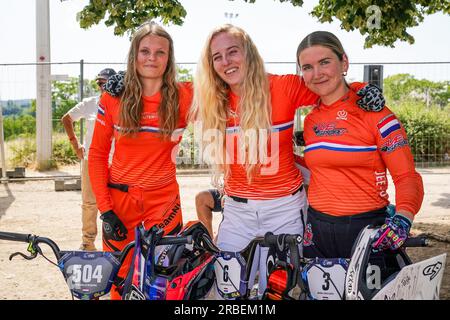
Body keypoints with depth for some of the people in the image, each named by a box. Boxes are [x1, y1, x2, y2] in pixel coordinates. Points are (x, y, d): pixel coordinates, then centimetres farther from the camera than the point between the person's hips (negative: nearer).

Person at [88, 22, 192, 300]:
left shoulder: (183, 97, -4)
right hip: (119, 200, 1)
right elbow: (97, 155, 1)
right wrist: (105, 210, -5)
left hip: (164, 203, 0)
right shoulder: (114, 98, -2)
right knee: (121, 280, 10)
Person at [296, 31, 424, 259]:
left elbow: (407, 177, -13)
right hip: (318, 231, 5)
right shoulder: (310, 120, 7)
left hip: (369, 229, -4)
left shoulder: (374, 113, -9)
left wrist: (402, 219, -29)